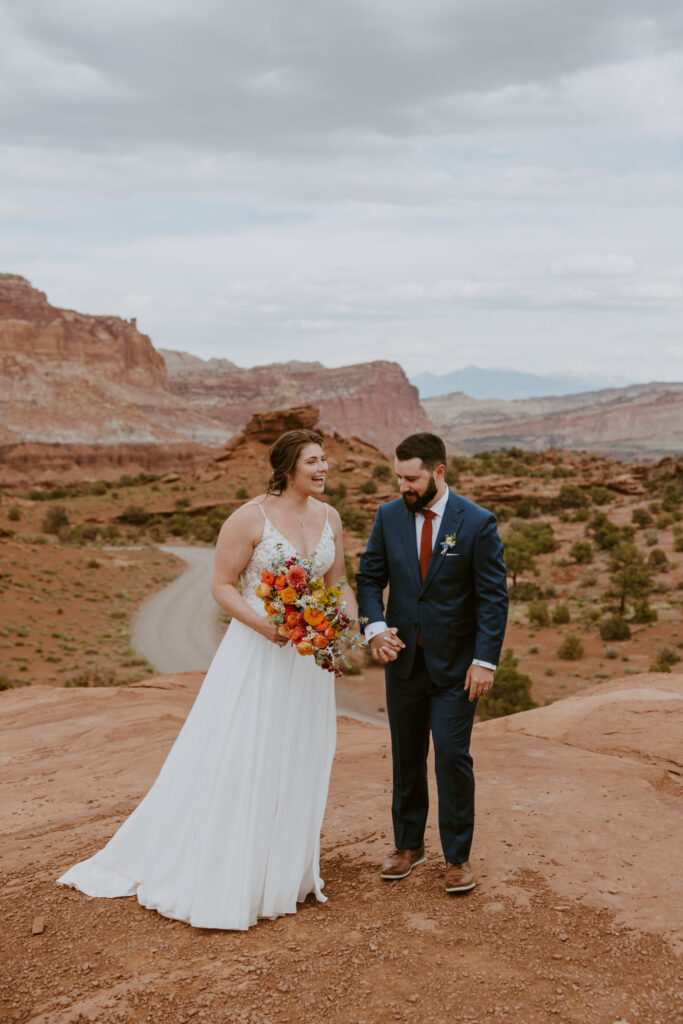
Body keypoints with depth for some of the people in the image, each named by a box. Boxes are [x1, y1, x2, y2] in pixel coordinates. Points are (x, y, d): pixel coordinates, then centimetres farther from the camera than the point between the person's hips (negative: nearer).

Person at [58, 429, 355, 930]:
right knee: (236, 761, -2)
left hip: (309, 655, 6)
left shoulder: (329, 517, 6)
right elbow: (222, 585, -10)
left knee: (297, 761, 12)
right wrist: (260, 622, -25)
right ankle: (221, 876, 11)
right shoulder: (250, 518, -12)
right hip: (257, 652, -6)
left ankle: (282, 870, 27)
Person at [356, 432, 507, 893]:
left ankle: (458, 856, 12)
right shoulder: (389, 516, 0)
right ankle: (409, 844, 28)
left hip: (455, 664, -4)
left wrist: (485, 661, -14)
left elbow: (494, 597, -9)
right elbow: (369, 577, 6)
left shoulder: (477, 523, -10)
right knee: (407, 756, 13)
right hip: (403, 658, 4)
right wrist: (375, 626, -12)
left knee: (453, 755, -4)